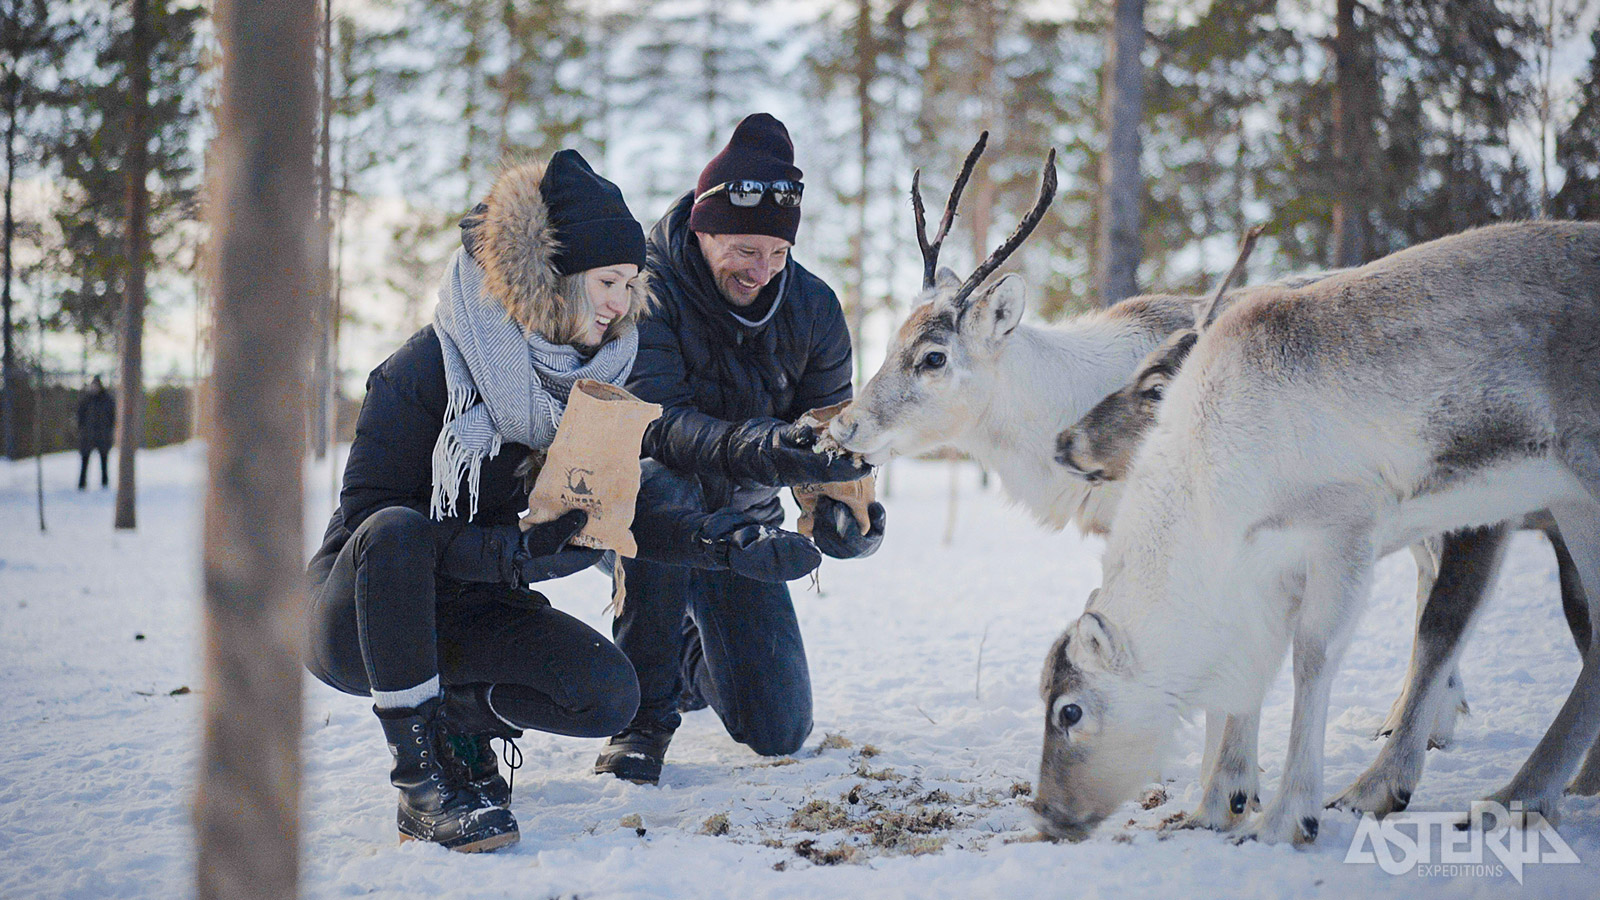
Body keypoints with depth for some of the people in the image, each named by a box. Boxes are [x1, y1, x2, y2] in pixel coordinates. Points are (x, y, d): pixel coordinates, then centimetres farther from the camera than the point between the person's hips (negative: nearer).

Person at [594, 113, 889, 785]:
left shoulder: (812, 307, -9)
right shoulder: (645, 291, -23)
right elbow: (656, 423, -34)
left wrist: (841, 510, -29)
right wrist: (757, 448, -52)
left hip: (744, 516, 4)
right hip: (655, 504, -4)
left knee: (780, 733, 2)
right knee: (662, 493, -42)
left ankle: (692, 654, 38)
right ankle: (645, 709, -23)